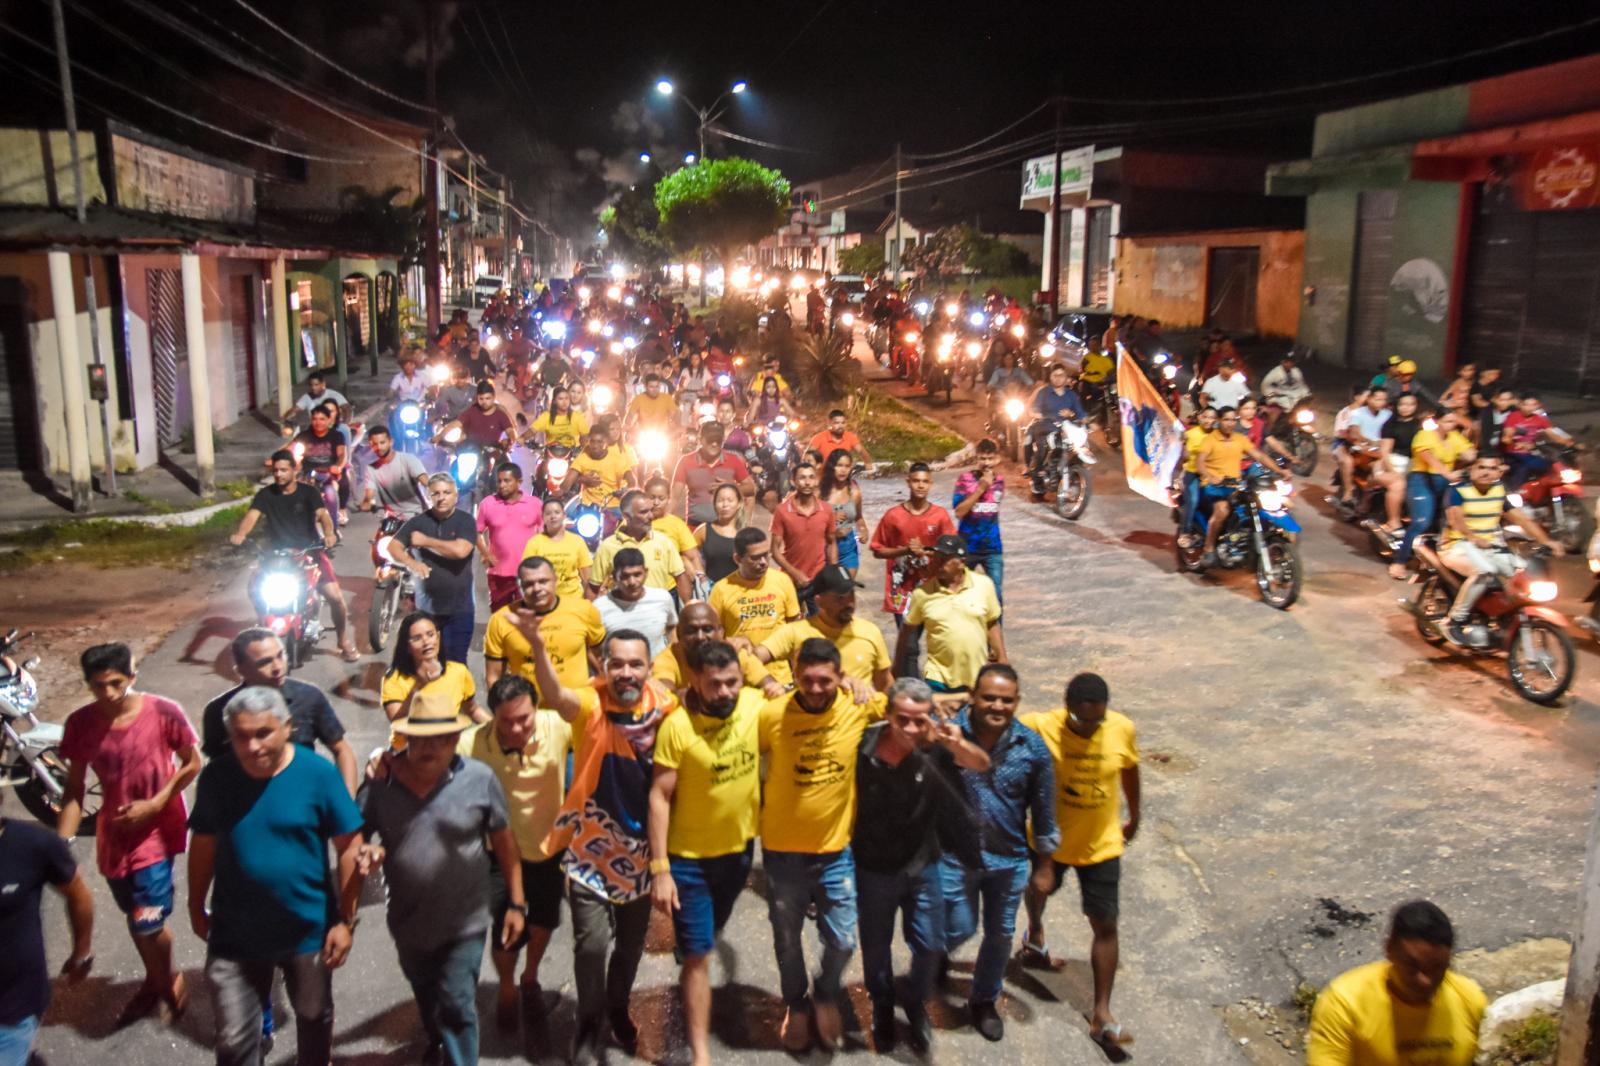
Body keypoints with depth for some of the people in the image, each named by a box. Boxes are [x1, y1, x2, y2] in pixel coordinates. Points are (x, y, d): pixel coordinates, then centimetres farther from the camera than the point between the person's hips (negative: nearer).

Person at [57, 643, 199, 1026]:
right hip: (113, 833, 4)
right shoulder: (80, 723, -10)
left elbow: (192, 763, -7)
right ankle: (155, 981, 44)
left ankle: (166, 980, 22)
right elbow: (74, 789, -2)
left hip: (156, 830, -4)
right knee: (137, 917, 20)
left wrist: (155, 804, -17)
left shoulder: (163, 713, -19)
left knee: (148, 921, -7)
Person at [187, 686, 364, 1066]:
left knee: (314, 1019, 22)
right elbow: (203, 845, 4)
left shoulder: (319, 774, -17)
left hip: (309, 931, -1)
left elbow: (349, 847, -12)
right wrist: (197, 907, 12)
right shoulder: (216, 778, -9)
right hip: (234, 936, 1)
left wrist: (346, 919, -11)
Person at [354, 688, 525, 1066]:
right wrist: (366, 851, -25)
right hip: (407, 922, 4)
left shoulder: (480, 779, -16)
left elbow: (504, 843, -7)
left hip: (464, 922, -4)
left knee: (457, 1008, 0)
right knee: (426, 997, 28)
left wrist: (516, 903, -5)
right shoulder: (382, 780, -11)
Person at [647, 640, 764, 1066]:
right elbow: (659, 797, -21)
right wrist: (659, 869, -21)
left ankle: (693, 1001, 54)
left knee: (710, 936, 27)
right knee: (698, 954, 0)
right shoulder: (677, 726, -25)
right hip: (689, 856, -4)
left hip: (740, 848, 5)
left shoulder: (756, 705, -15)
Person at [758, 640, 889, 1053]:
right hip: (783, 851, -1)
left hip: (836, 848, 1)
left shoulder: (858, 706, -14)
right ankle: (796, 1004, 46)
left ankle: (826, 995, 42)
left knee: (842, 942, 9)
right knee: (788, 940, 17)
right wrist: (759, 804, -3)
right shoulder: (771, 715, -19)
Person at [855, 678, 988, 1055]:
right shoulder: (862, 744, -23)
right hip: (874, 868, 0)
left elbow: (981, 765, -36)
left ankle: (916, 1006, 43)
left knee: (929, 945, 13)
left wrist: (959, 745, -55)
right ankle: (882, 1008, 46)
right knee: (875, 946, 17)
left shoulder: (934, 746, -23)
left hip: (922, 866, 1)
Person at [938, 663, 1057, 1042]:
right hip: (956, 855, -2)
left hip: (1009, 859, 2)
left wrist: (1043, 864, 5)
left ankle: (984, 1000, 43)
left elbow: (1043, 811, -2)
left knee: (1000, 935, 17)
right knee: (960, 929, 9)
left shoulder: (1033, 748, -13)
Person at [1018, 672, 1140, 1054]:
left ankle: (1102, 1013, 13)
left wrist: (1134, 816, 16)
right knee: (1038, 889, 29)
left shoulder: (1123, 730, -19)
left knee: (1105, 926, 0)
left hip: (1101, 845, 0)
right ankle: (1035, 933, 63)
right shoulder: (1040, 728, -29)